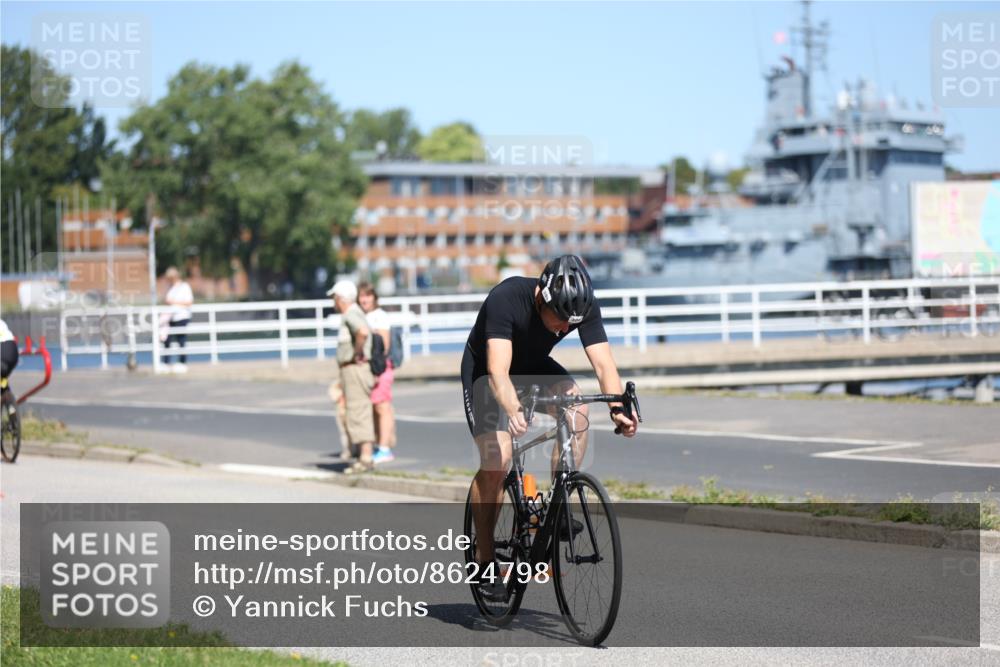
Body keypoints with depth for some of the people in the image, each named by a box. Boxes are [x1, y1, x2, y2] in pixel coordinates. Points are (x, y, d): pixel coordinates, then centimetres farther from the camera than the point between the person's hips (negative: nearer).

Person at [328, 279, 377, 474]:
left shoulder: (351, 315, -15)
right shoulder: (353, 314, 17)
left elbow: (363, 332, -37)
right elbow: (364, 333, 35)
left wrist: (357, 354, -23)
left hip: (354, 369, -10)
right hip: (351, 371, 10)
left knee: (358, 414, -10)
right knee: (359, 415, 11)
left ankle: (365, 459, -11)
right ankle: (365, 457, 12)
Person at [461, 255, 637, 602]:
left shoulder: (584, 306, -24)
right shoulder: (505, 299, -37)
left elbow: (603, 362, -28)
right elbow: (498, 371, -44)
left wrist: (617, 408, -47)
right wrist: (513, 411, -63)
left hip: (535, 366, 4)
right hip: (484, 370, -4)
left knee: (576, 406, -28)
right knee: (496, 461, -20)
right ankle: (484, 562, -4)